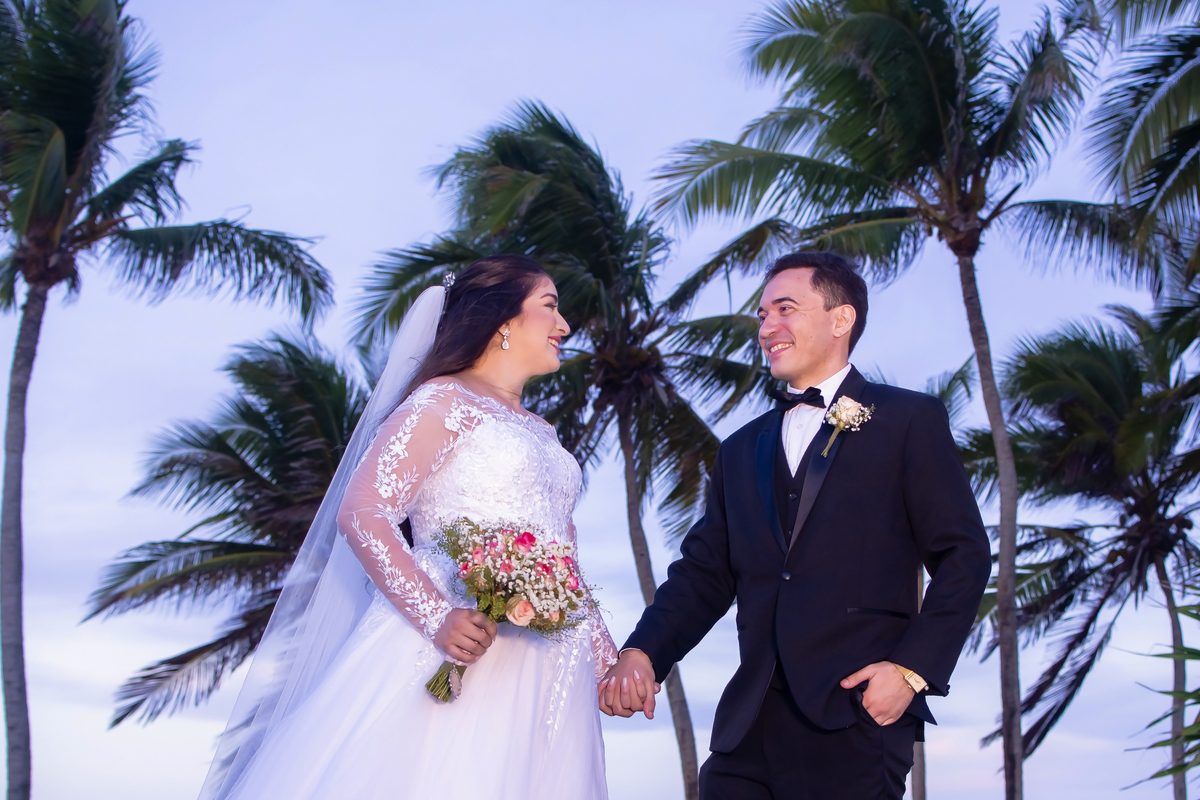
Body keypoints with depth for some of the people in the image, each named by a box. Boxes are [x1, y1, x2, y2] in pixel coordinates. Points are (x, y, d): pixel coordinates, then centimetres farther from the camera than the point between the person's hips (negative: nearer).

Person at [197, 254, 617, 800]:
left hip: (543, 682, 7)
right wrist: (435, 617, -22)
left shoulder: (543, 434, 23)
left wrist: (606, 658, 11)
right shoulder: (446, 400, 0)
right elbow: (361, 514, -11)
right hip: (456, 659, -7)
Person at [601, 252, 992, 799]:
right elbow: (705, 571, 14)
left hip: (856, 722, -4)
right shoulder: (741, 449, 19)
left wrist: (914, 669, -11)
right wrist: (643, 652, -3)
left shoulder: (910, 421, 4)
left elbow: (963, 555, 0)